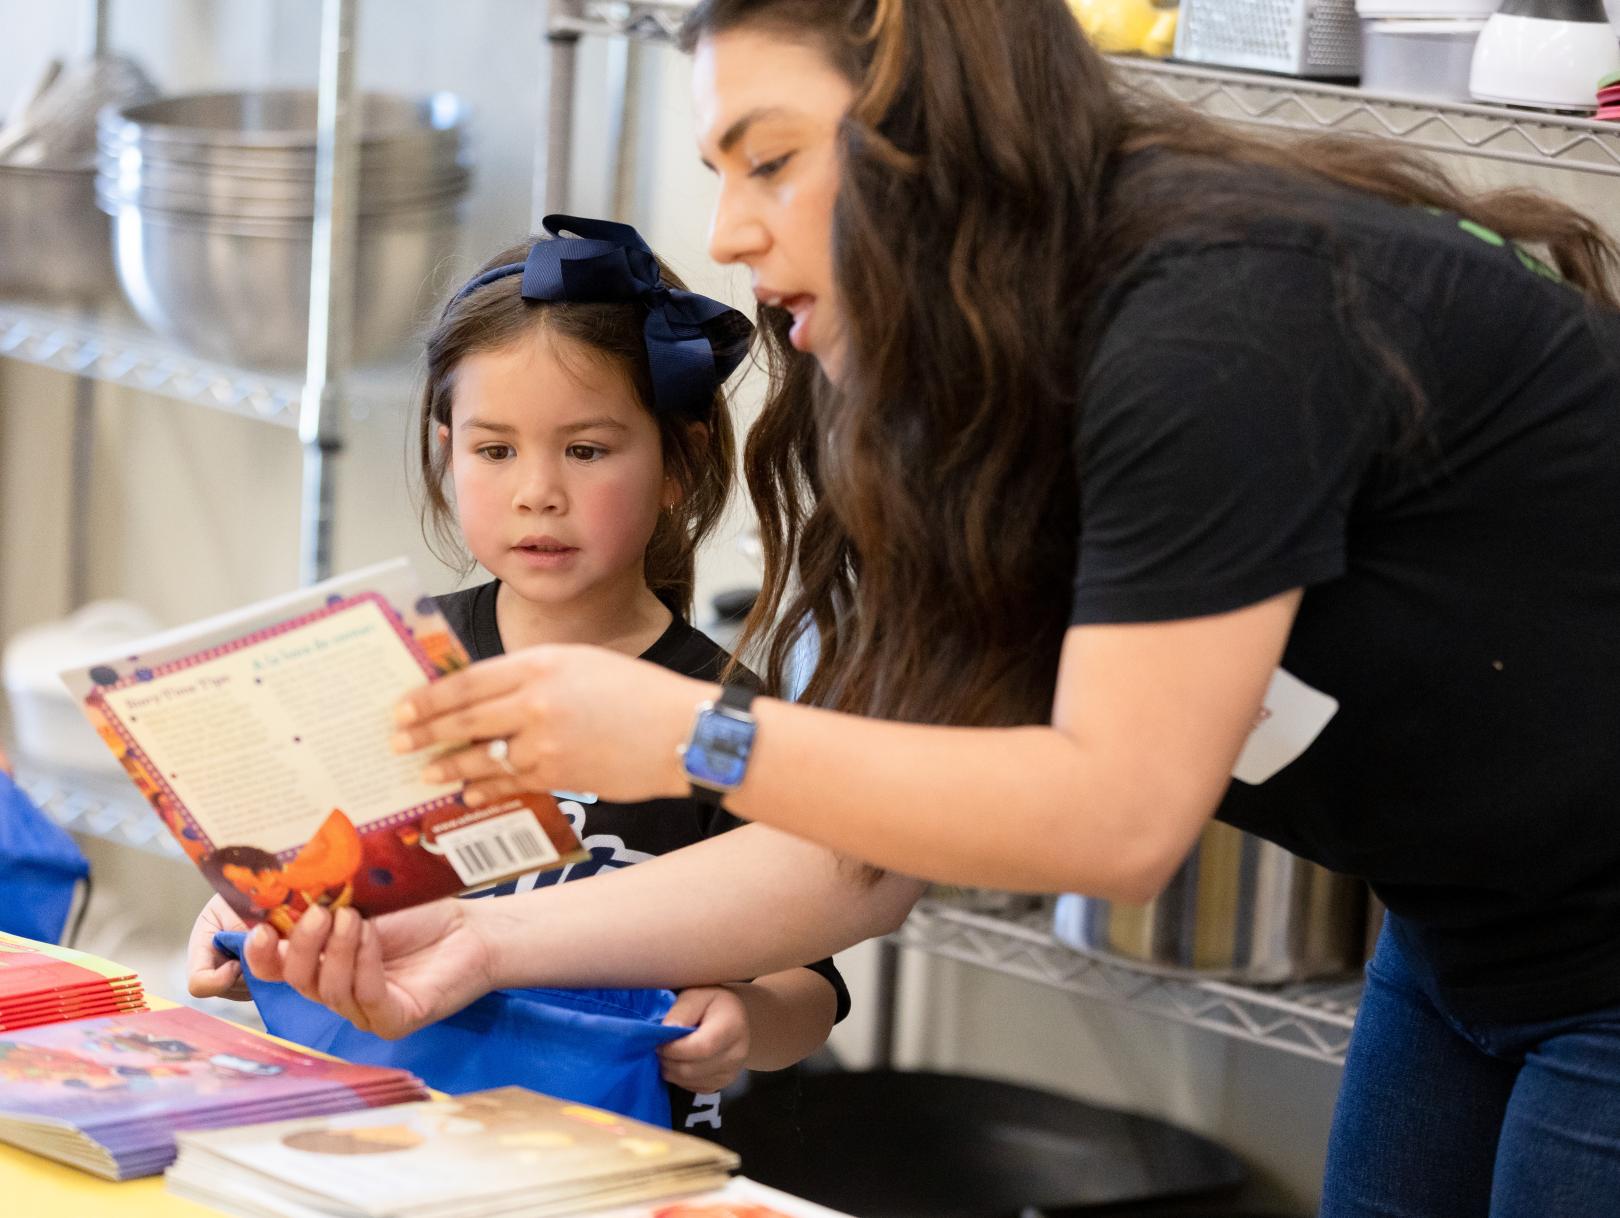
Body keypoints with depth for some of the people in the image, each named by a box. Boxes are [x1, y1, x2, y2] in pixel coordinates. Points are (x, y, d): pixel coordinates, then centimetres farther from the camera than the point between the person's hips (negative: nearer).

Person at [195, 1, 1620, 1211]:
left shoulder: (1220, 317, -24)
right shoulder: (977, 417, 4)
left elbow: (1117, 815, -27)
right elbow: (860, 859, 3)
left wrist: (693, 737, -25)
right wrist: (495, 943, -6)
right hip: (1465, 957, 8)